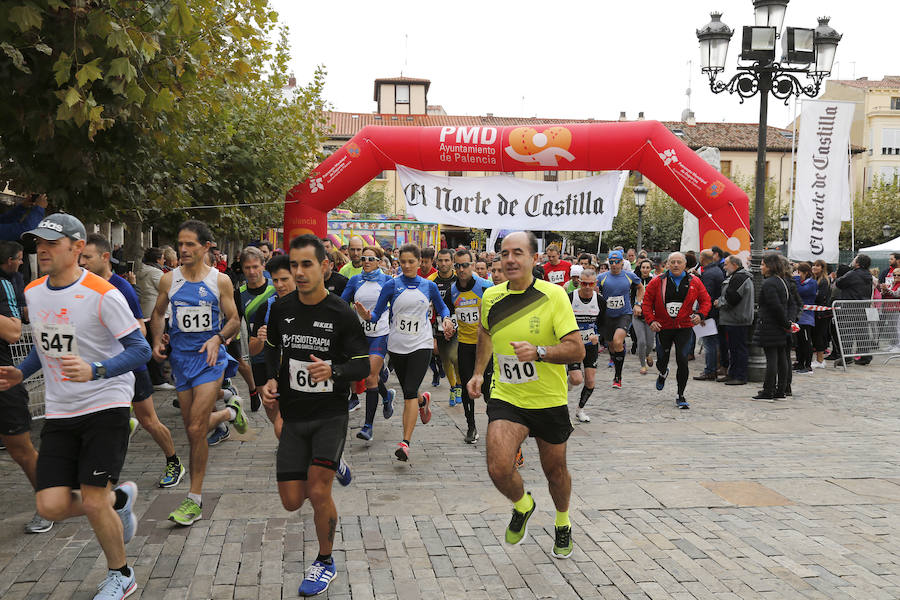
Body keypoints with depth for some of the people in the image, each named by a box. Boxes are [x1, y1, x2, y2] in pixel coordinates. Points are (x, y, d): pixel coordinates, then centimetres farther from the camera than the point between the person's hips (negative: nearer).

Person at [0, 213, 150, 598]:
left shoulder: (101, 294, -15)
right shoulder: (33, 292, 7)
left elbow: (140, 350, -15)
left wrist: (95, 371, -29)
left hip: (106, 407, -6)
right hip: (59, 412, 6)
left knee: (93, 503, -8)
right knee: (51, 507, -5)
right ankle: (119, 498, 27)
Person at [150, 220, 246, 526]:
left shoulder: (220, 280, -4)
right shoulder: (169, 279, 3)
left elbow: (233, 320, 1)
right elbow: (158, 313, 16)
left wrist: (218, 339, -18)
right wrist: (157, 341, -1)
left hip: (210, 358, -4)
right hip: (181, 358, 4)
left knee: (196, 430, -11)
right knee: (193, 429, 11)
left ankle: (195, 500, 1)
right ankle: (229, 412, 45)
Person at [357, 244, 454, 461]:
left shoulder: (429, 286, 4)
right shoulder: (391, 286, 0)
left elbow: (441, 307, 21)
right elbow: (377, 314, -1)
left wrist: (446, 319, 1)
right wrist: (366, 316, -22)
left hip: (421, 345, -1)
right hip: (397, 346, 2)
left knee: (410, 392, -15)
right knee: (408, 393, 14)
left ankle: (405, 442, -16)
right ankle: (423, 400, 52)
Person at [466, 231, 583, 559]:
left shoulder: (553, 295, -13)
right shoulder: (491, 297, -1)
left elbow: (577, 349, -17)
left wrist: (539, 352, -32)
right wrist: (478, 372, 18)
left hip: (549, 400, -2)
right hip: (505, 397, 2)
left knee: (555, 471, 14)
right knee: (499, 468, -17)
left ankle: (562, 524, 46)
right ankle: (523, 506, 18)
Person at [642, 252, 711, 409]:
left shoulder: (694, 282, 1)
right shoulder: (657, 282, -2)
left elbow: (706, 300, 7)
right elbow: (647, 302, 3)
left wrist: (700, 315, -11)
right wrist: (651, 320, -9)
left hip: (684, 327, 0)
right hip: (663, 327, 0)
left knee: (682, 360, -11)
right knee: (662, 360, 9)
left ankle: (680, 396, 3)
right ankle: (663, 374, 49)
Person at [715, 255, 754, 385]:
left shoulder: (739, 277, -16)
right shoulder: (734, 277, 19)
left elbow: (732, 298, -22)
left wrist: (719, 302, -8)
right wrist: (720, 301, 11)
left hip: (737, 321, -11)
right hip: (733, 320, 11)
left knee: (739, 348, -7)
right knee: (733, 348, 15)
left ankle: (740, 377, -4)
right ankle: (732, 374, 22)